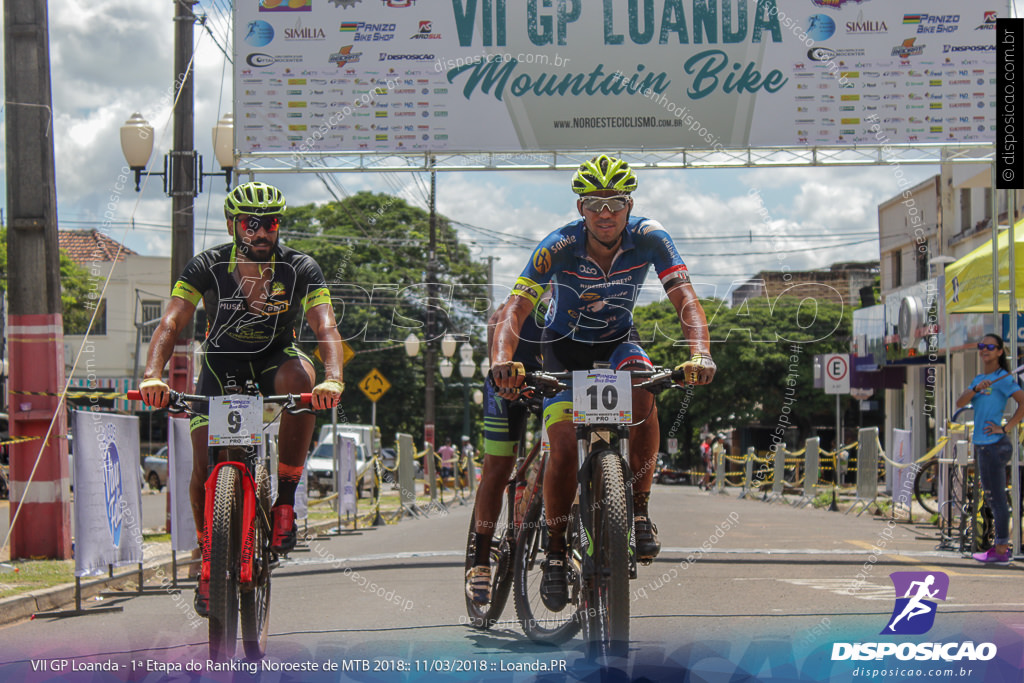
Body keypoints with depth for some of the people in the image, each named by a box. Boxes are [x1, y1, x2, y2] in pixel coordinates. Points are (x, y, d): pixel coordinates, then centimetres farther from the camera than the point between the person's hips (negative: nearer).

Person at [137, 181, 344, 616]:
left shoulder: (300, 270, -16)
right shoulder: (207, 267, -16)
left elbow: (326, 327, -28)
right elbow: (171, 324, -24)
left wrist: (332, 379, -48)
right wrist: (152, 375, -44)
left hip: (274, 362, -1)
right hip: (221, 366, 1)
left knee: (298, 376, -37)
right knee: (205, 470, -13)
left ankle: (284, 502, -25)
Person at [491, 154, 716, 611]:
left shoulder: (648, 238, -23)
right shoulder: (559, 247, -27)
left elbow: (685, 299, -31)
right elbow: (515, 310, -33)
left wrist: (699, 352, -51)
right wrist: (503, 359, -54)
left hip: (618, 342, 1)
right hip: (566, 347, -1)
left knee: (642, 391, -33)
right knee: (564, 448, -18)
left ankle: (639, 511, -20)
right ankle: (555, 551, 3)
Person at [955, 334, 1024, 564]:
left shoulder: (1003, 378, -9)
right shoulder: (978, 379, 15)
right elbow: (960, 403, 3)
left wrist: (1005, 428, -17)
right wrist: (976, 389, -15)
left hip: (993, 444, -9)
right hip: (981, 444, 9)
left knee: (997, 498, -6)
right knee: (992, 498, 13)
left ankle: (1001, 552, -4)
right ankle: (1001, 545, 19)